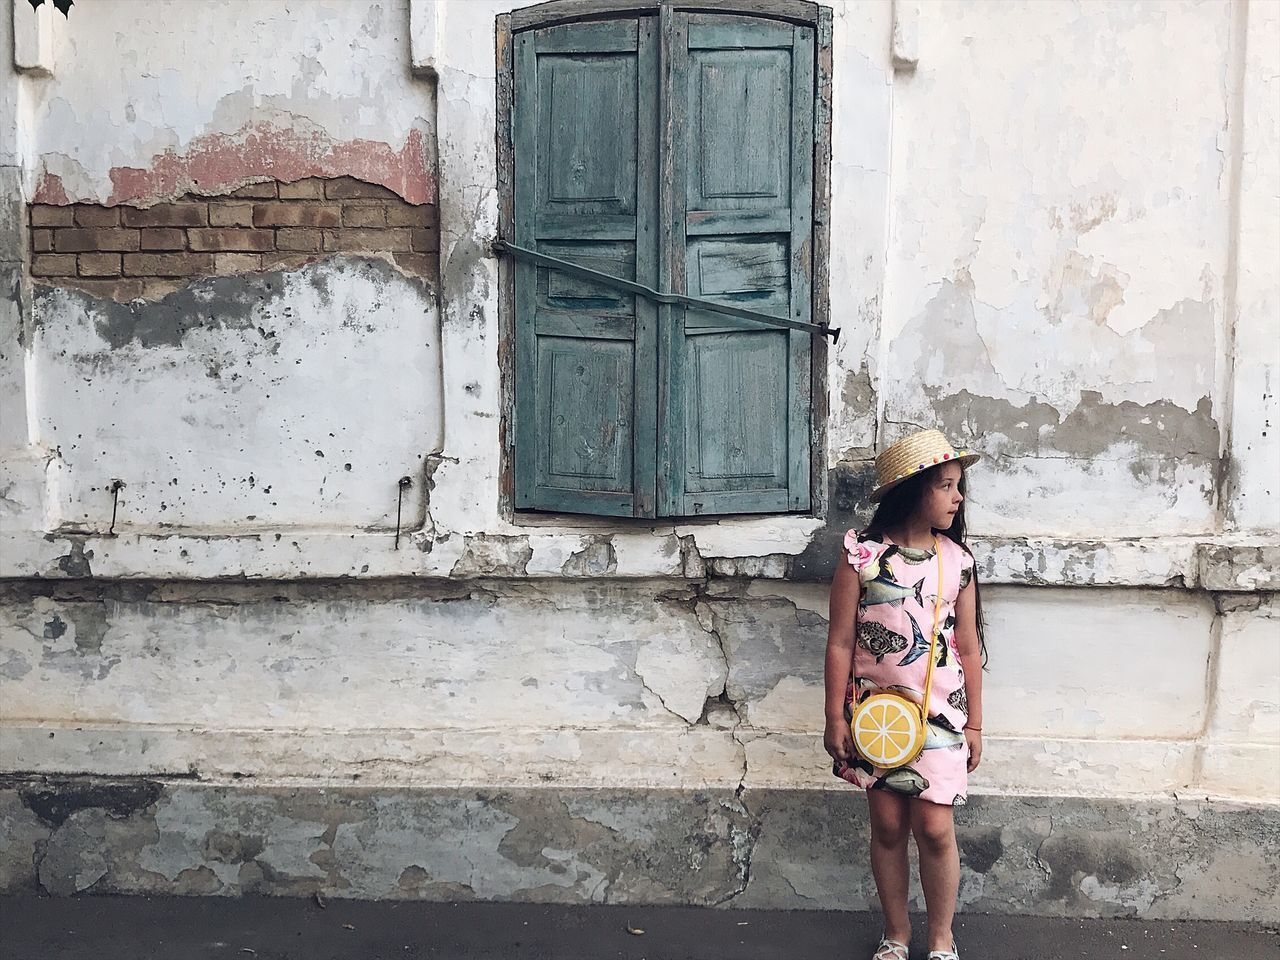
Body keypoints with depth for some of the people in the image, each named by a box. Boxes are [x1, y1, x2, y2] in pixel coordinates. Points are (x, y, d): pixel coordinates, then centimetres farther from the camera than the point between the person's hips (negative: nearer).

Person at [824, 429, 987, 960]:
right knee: (887, 826, 9)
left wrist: (974, 723, 7)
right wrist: (835, 717, -4)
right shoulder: (863, 554, -8)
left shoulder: (957, 559, 0)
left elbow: (970, 649, 5)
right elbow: (840, 642, -4)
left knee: (934, 828, -1)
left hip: (939, 714, 1)